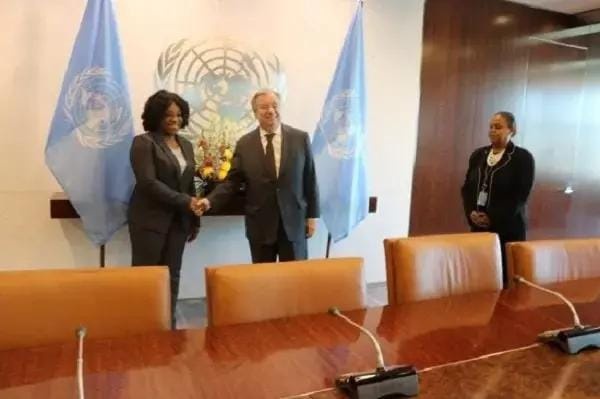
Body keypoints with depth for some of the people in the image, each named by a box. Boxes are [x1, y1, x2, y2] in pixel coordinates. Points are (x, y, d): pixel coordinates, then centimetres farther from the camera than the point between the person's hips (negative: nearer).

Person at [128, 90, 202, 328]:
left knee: (172, 276, 9)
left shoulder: (186, 145, 14)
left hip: (178, 221, 6)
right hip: (150, 221, -6)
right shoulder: (144, 142, -6)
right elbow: (148, 183, -16)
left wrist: (195, 220, 12)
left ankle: (168, 325, 19)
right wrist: (185, 202, -19)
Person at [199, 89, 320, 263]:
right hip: (260, 225, 1)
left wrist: (312, 215, 2)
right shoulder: (244, 144, 2)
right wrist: (210, 200, -14)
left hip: (293, 221, 0)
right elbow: (232, 181, 2)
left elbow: (309, 179, 3)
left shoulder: (300, 138, 1)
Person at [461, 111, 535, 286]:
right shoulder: (478, 155, 12)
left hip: (509, 228, -4)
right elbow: (467, 187, 11)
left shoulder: (523, 157, -2)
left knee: (505, 273, -5)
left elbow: (521, 195, -10)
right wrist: (471, 212, -6)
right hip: (478, 225, 4)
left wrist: (493, 218, -16)